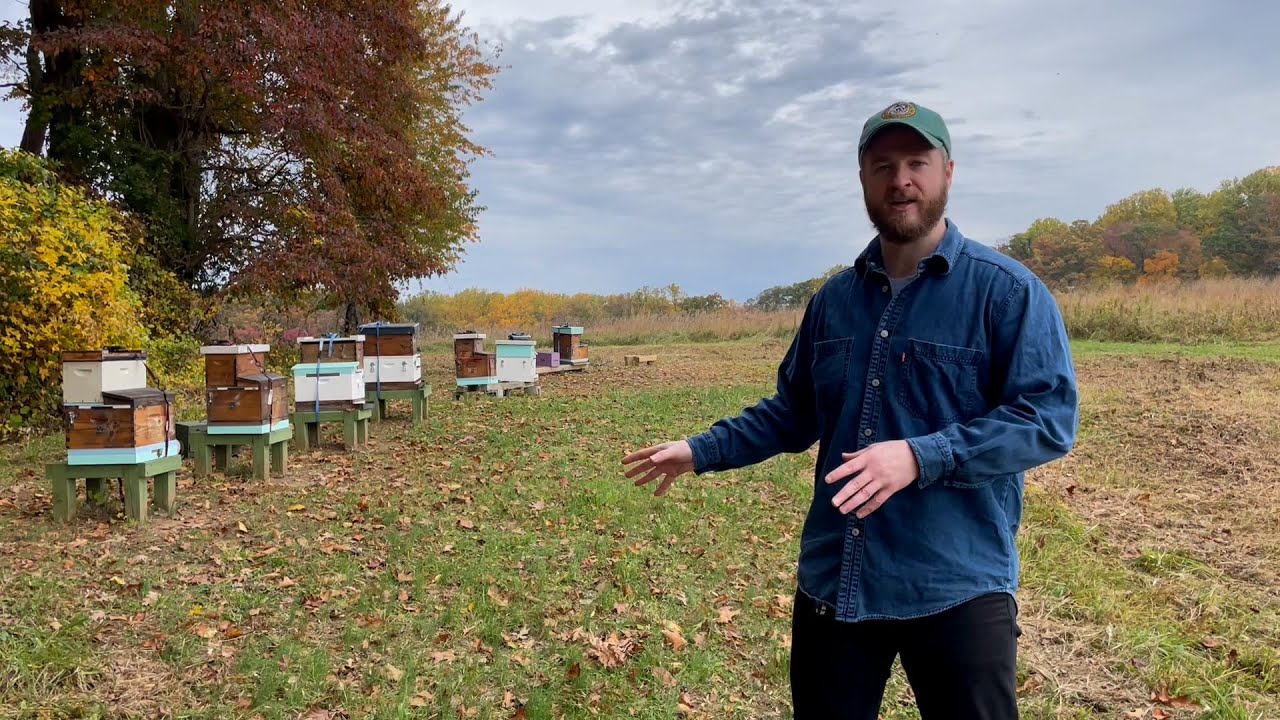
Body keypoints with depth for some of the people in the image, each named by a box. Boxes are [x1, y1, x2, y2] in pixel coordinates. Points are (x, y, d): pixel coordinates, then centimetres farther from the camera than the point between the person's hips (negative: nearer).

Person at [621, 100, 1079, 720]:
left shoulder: (1008, 290, -7)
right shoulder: (834, 298, 9)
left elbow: (1050, 418, -15)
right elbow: (795, 411, 16)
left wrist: (922, 456, -26)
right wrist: (702, 451, 8)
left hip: (957, 588, -4)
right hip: (831, 583, 5)